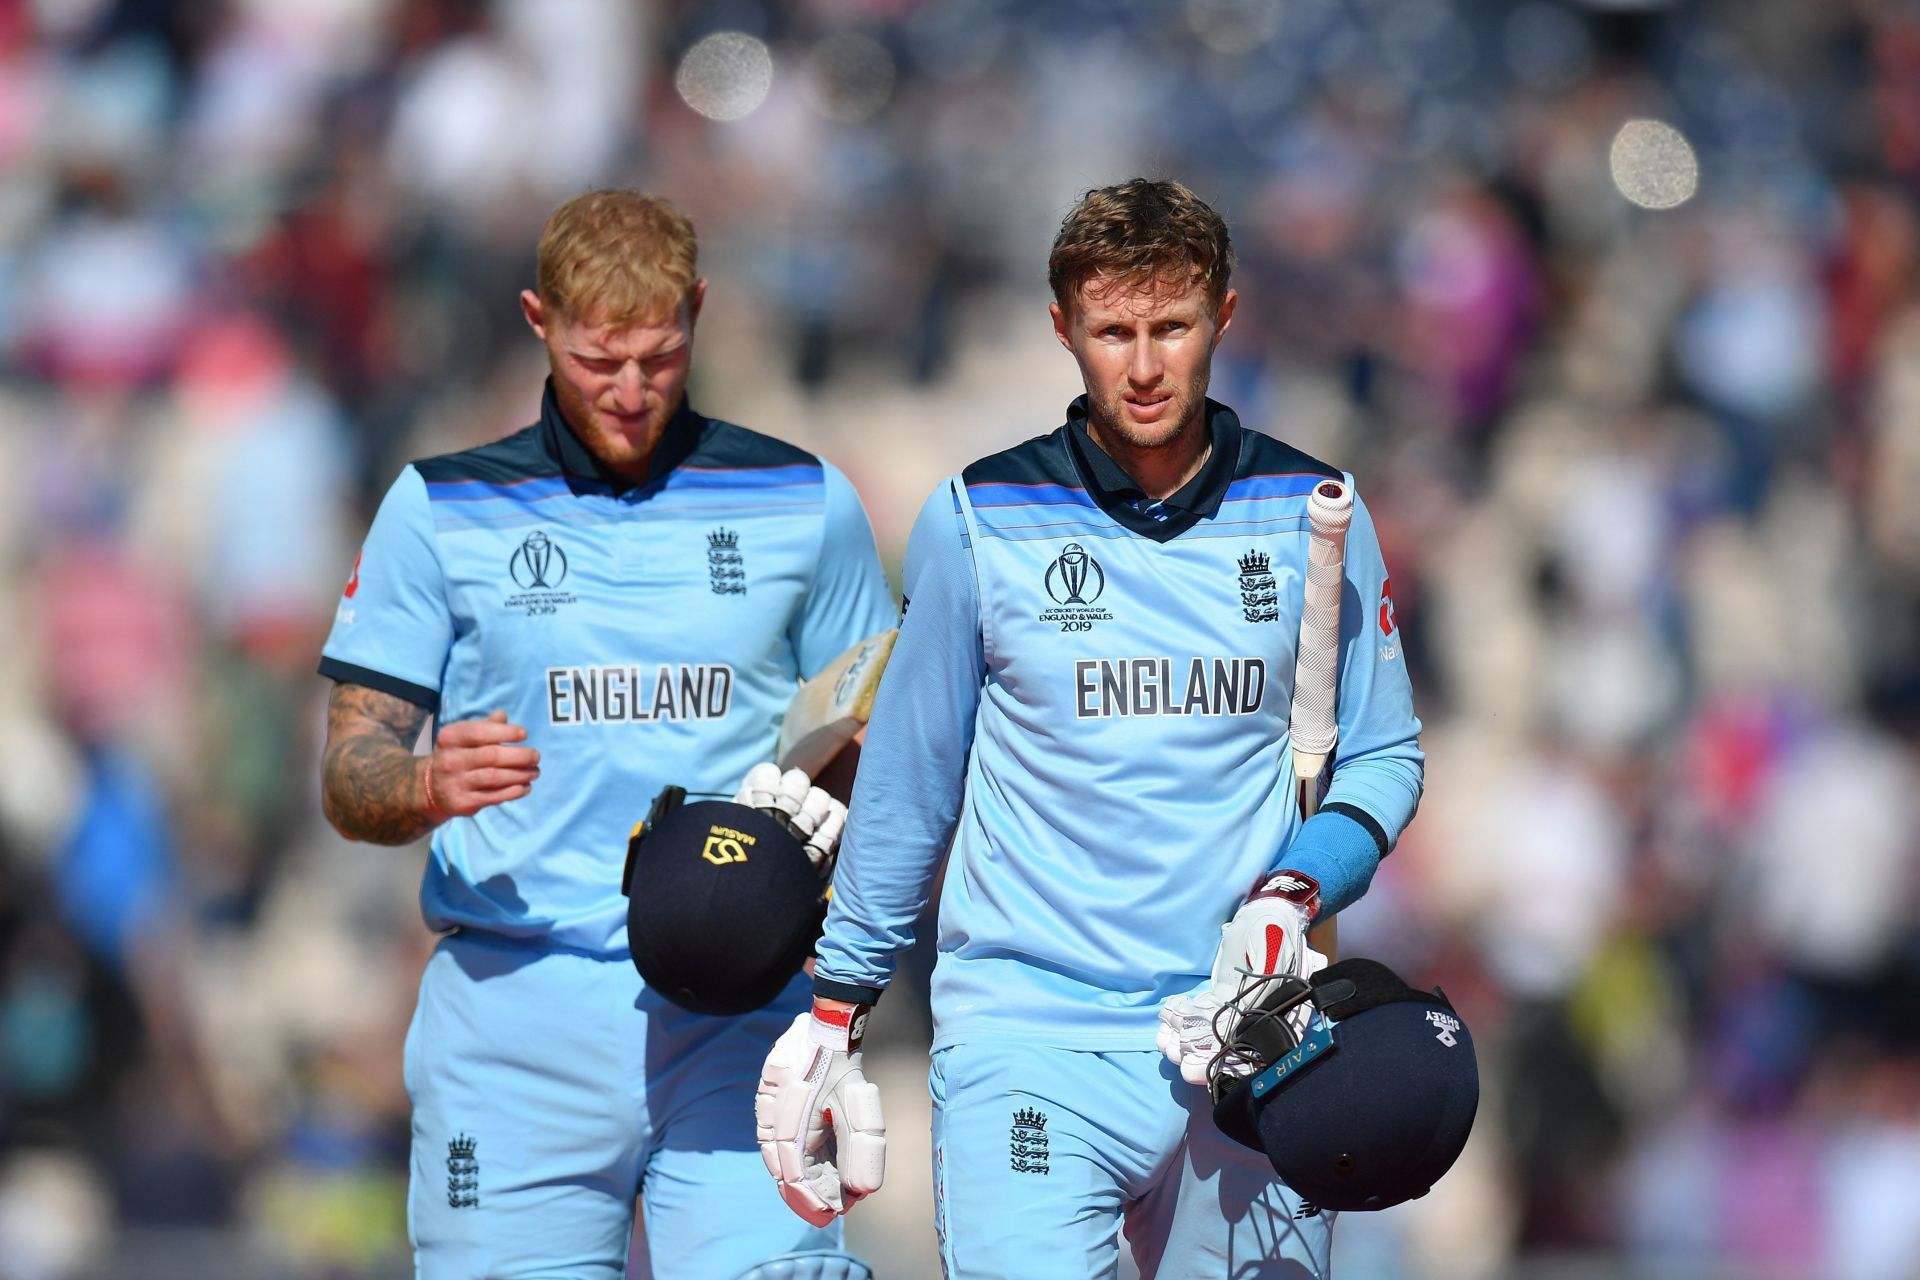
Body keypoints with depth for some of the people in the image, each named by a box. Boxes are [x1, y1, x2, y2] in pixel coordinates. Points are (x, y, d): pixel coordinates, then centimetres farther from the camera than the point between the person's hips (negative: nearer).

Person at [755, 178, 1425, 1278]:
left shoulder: (1312, 515, 6)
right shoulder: (978, 521, 3)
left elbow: (1384, 756, 13)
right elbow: (906, 783, 11)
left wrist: (1293, 894, -6)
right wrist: (833, 1013, 12)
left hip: (1246, 1051, 2)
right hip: (1027, 1047, -2)